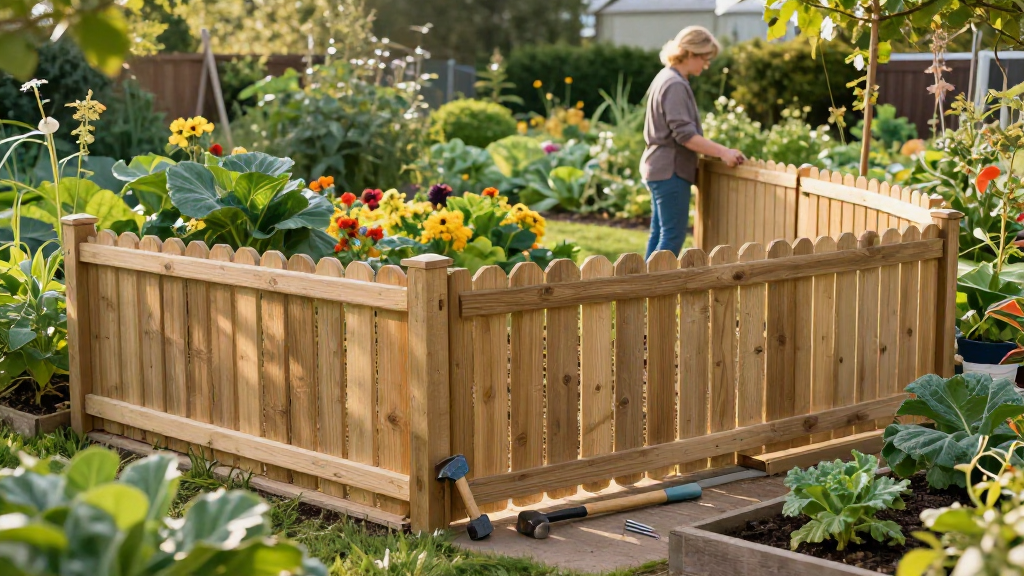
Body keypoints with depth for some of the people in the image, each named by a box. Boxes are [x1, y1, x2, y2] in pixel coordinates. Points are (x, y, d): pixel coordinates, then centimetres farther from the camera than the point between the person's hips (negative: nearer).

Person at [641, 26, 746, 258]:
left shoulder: (667, 78, 15)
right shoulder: (675, 85, -17)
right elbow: (685, 134, -22)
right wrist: (722, 152, -21)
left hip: (660, 169, 10)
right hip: (670, 171, -10)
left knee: (659, 234, 12)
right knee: (674, 235, -8)